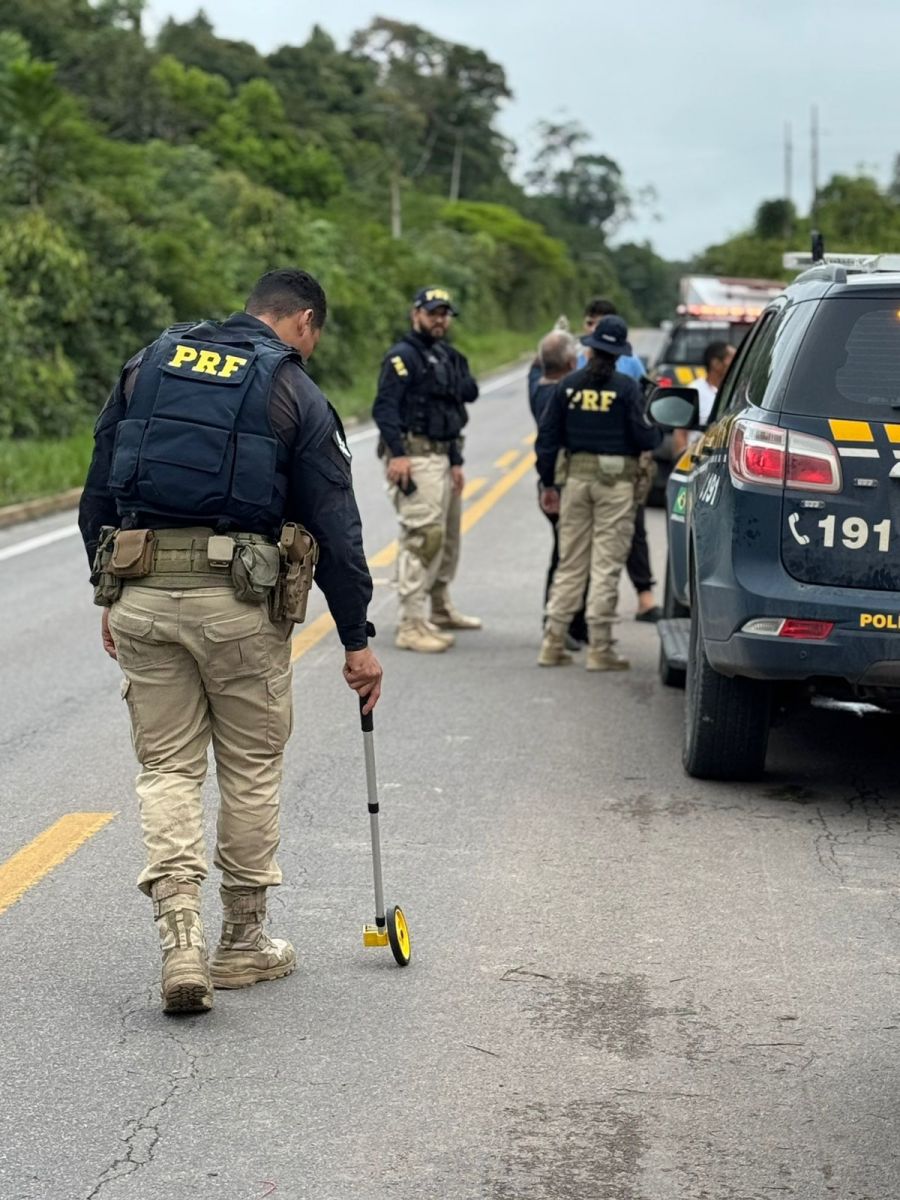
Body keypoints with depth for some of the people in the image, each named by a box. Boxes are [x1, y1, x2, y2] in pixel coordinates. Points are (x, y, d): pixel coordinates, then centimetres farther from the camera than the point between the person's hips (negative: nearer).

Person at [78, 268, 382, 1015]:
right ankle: (243, 942, 22)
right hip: (240, 602, -3)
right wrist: (357, 639, 5)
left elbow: (99, 490, 12)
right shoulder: (294, 393, 0)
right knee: (252, 768, 12)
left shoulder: (149, 365, 11)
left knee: (166, 768, 9)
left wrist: (108, 594, 18)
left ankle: (181, 942, -6)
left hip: (141, 592, 3)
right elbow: (334, 527, -1)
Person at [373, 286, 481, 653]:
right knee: (424, 534, -17)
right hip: (414, 455, -10)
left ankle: (441, 609, 36)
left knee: (447, 534, 19)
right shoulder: (403, 355, -9)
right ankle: (411, 625, -18)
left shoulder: (447, 357, 19)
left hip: (442, 456, 10)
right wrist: (397, 453, -28)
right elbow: (385, 406, -18)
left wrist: (456, 461, 20)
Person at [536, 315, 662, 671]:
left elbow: (548, 436, 5)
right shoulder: (626, 388, -8)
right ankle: (599, 649, 1)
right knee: (606, 566, 0)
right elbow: (643, 437, -9)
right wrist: (657, 432, 15)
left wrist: (548, 483, 12)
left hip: (577, 476, 4)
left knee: (570, 564, 11)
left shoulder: (568, 385, 3)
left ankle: (553, 644, 11)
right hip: (616, 481, -4)